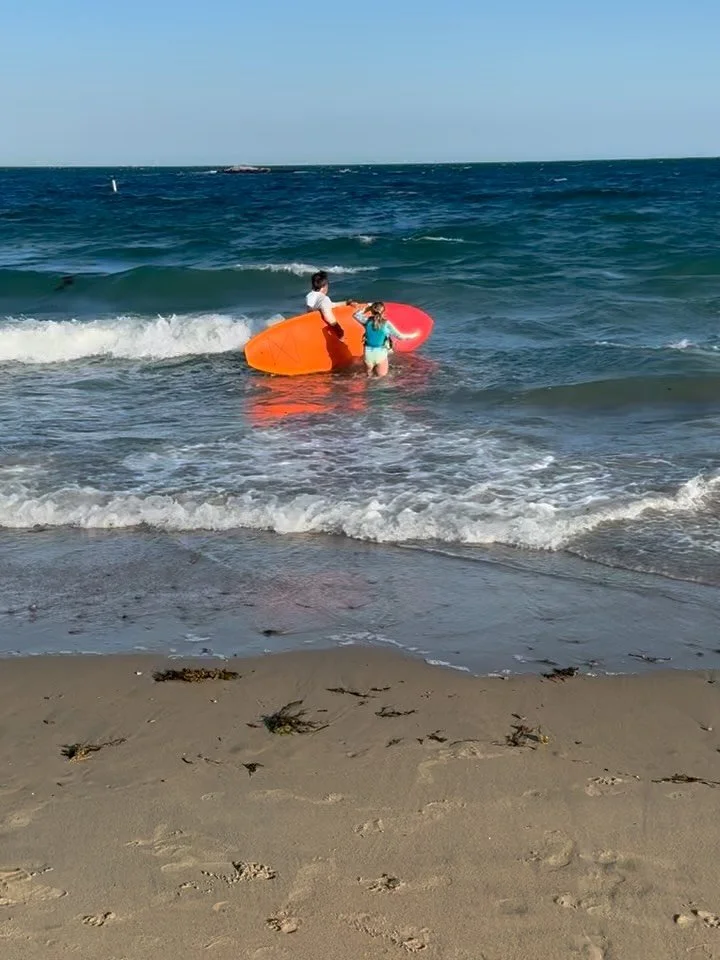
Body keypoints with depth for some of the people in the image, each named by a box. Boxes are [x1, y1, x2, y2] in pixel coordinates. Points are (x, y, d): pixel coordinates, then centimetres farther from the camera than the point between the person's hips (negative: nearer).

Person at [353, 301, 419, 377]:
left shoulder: (367, 321, -10)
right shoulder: (386, 324, -16)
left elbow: (355, 315, 9)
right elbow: (400, 336, -13)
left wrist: (367, 308, 10)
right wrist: (413, 335, 1)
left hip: (368, 353, 3)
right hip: (381, 354, -3)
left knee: (369, 374, 33)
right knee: (381, 375, 24)